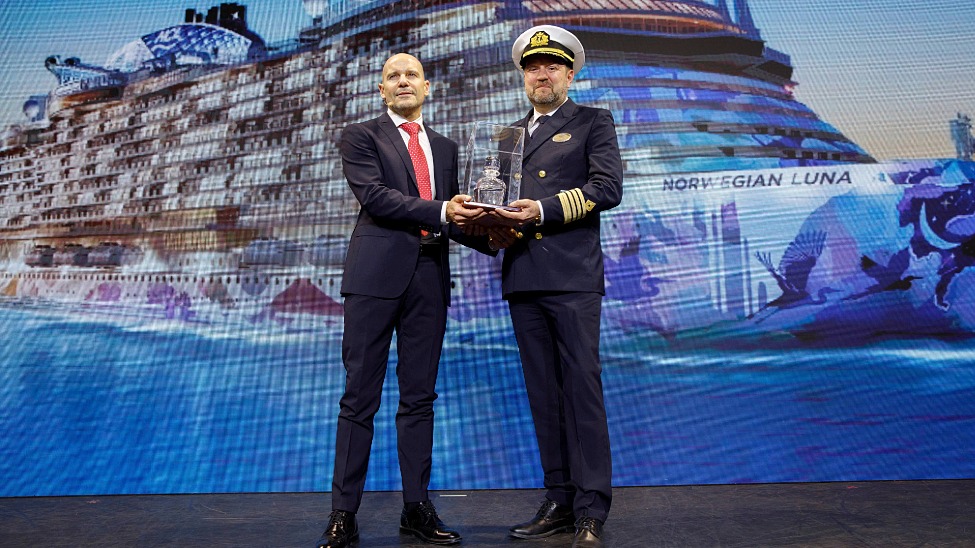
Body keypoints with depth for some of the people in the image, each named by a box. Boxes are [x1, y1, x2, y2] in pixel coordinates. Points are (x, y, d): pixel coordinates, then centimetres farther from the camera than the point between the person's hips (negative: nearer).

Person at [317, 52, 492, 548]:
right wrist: (439, 212, -18)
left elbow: (452, 216, 17)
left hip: (429, 278, 4)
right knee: (360, 397, -1)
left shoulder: (445, 148, 21)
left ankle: (417, 508, 16)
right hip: (377, 274, -4)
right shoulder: (361, 136, 7)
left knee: (419, 396, 8)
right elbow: (373, 196, -10)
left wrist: (488, 234, -2)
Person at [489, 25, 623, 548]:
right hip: (522, 279, 5)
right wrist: (493, 218, -3)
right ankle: (559, 503, 16)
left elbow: (607, 187, -5)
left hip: (572, 276, -5)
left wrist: (543, 210, -15)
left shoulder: (593, 122, 9)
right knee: (543, 396, 7)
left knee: (582, 391, -6)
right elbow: (496, 195, 20)